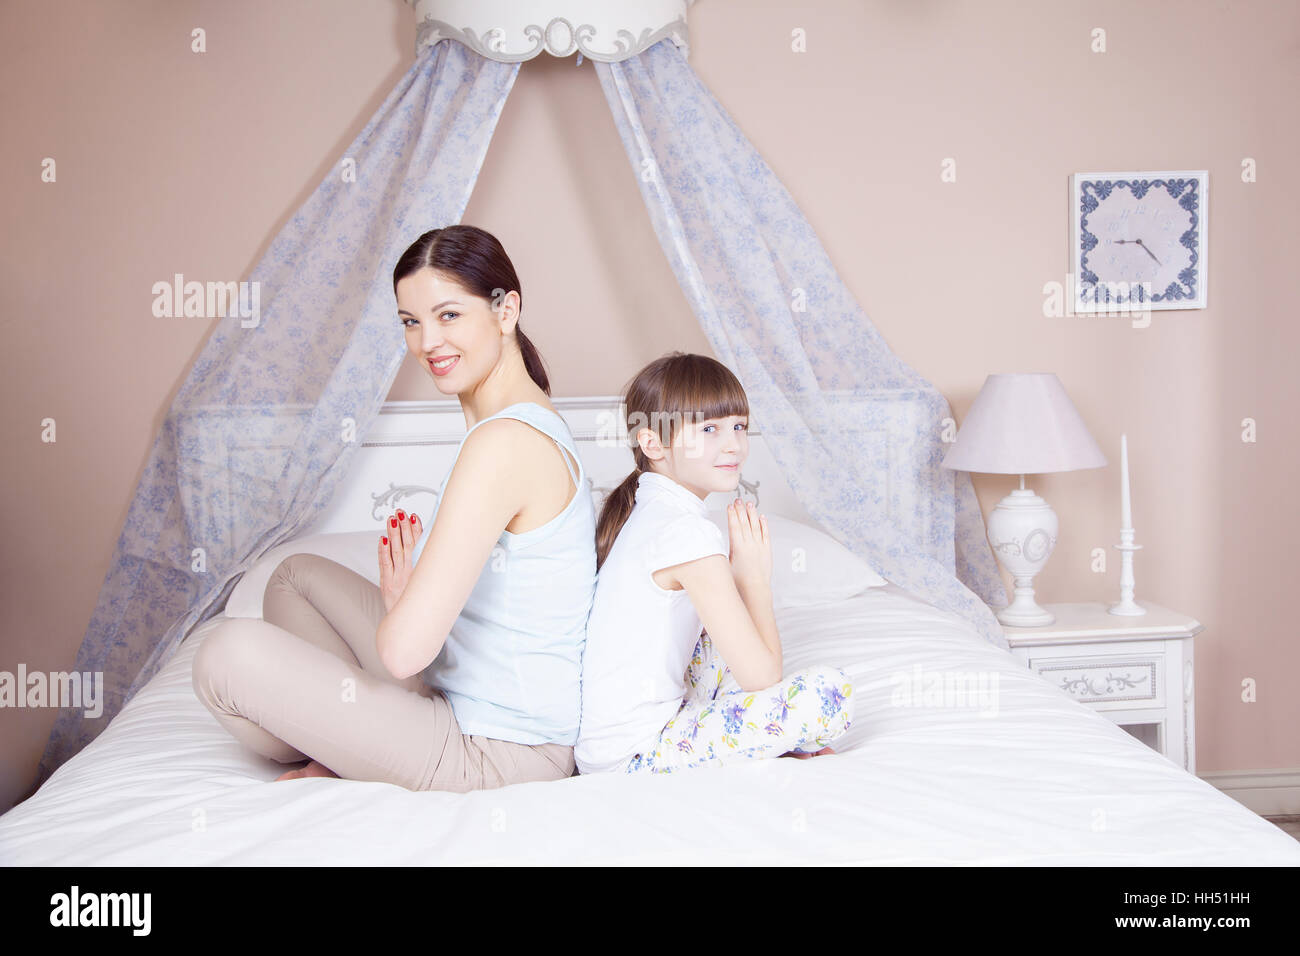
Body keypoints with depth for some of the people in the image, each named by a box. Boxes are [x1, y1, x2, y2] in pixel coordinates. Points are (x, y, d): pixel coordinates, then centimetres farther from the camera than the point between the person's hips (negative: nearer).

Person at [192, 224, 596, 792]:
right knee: (297, 575, 20)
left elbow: (404, 649, -28)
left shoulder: (504, 442, -26)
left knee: (230, 654, -16)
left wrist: (396, 598, -7)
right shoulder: (532, 416, 8)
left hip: (500, 750, -11)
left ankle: (335, 766, 13)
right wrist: (407, 593, 0)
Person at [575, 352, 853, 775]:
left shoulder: (642, 509, 8)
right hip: (635, 757, -10)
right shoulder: (688, 533, -20)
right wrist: (755, 578, -7)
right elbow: (761, 677, -18)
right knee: (831, 690, -19)